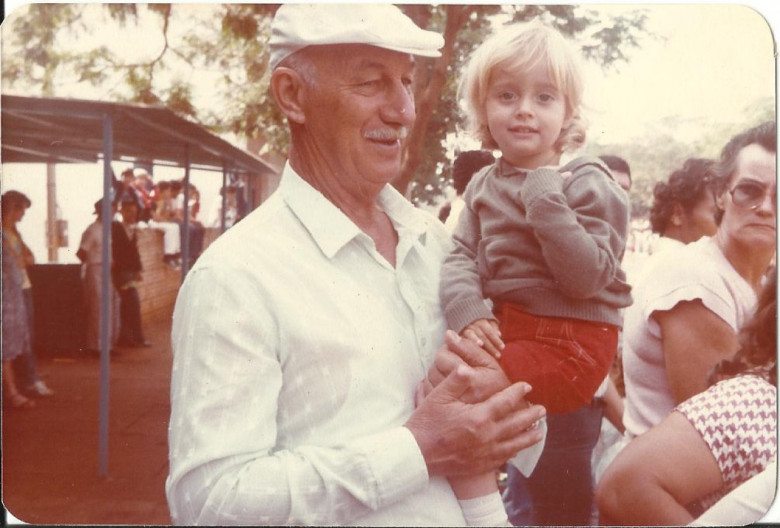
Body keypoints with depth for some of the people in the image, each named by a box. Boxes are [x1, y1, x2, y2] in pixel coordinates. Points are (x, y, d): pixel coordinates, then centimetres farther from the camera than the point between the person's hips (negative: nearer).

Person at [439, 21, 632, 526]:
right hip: (507, 328, 7)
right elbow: (461, 257, -1)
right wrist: (467, 312, -20)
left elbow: (586, 277, -20)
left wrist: (545, 199, -23)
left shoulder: (587, 183, -10)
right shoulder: (484, 186, 9)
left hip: (570, 339, -7)